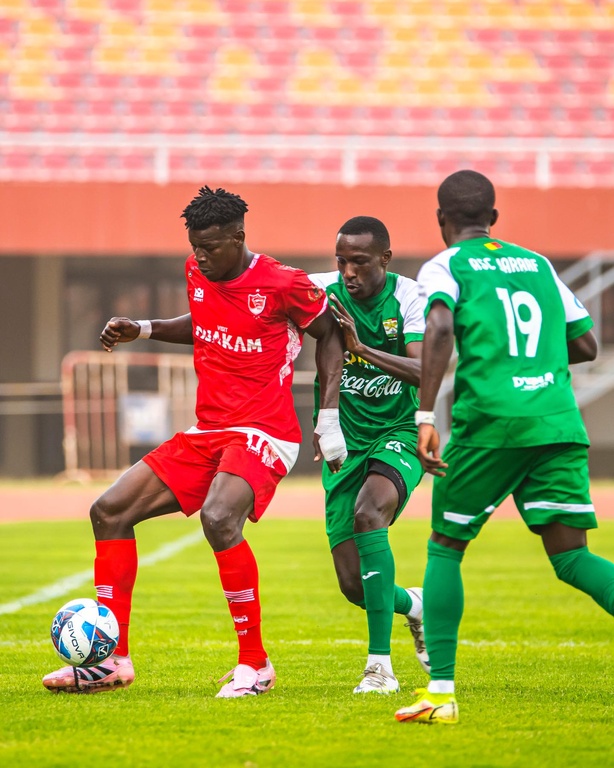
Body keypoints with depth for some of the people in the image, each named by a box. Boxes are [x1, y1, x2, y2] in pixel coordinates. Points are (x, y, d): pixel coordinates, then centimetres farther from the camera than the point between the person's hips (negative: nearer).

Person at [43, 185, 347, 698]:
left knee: (218, 518, -35)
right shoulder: (197, 273, 6)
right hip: (206, 434, 8)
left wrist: (330, 419, -5)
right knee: (110, 511, -1)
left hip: (264, 434, -8)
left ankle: (255, 664, -21)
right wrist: (144, 330, 13)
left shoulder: (283, 284, -13)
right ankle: (111, 659, 4)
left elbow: (329, 333, 0)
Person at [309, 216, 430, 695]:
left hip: (397, 435, -3)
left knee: (368, 513, -34)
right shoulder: (322, 292, -6)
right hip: (344, 442, 3)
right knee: (354, 585, -2)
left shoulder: (408, 297, -12)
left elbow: (426, 373, -24)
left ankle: (380, 666, -30)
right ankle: (414, 605, 36)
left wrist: (361, 347, -35)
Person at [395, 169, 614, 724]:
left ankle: (441, 693, 3)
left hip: (491, 422, -4)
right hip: (559, 420, 4)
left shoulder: (445, 267, 6)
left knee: (445, 549, 11)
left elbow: (440, 328, -14)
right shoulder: (538, 264, 21)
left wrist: (425, 418, -19)